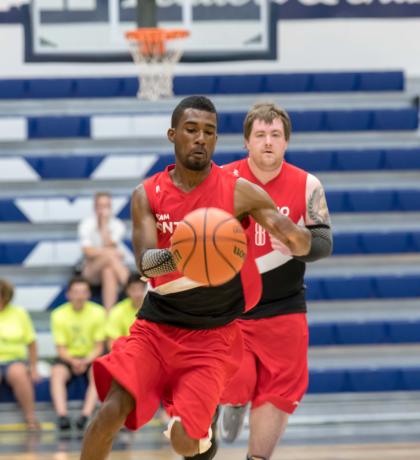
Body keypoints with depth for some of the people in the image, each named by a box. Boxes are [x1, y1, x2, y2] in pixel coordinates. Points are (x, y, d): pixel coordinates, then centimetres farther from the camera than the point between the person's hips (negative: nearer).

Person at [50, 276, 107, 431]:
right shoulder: (59, 315, -2)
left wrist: (86, 361, -21)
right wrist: (73, 361, -24)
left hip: (91, 358, 0)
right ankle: (62, 415, -45)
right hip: (69, 358, 0)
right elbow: (61, 348, -4)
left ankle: (85, 415, -44)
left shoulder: (98, 312, -2)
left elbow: (99, 347, -2)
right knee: (57, 373, -32)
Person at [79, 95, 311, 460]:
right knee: (111, 411, -19)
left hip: (213, 335, -1)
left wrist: (294, 237, -31)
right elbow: (145, 262, -17)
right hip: (156, 326, 1)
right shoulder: (147, 195, -3)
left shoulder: (237, 192, -7)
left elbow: (303, 245, -6)